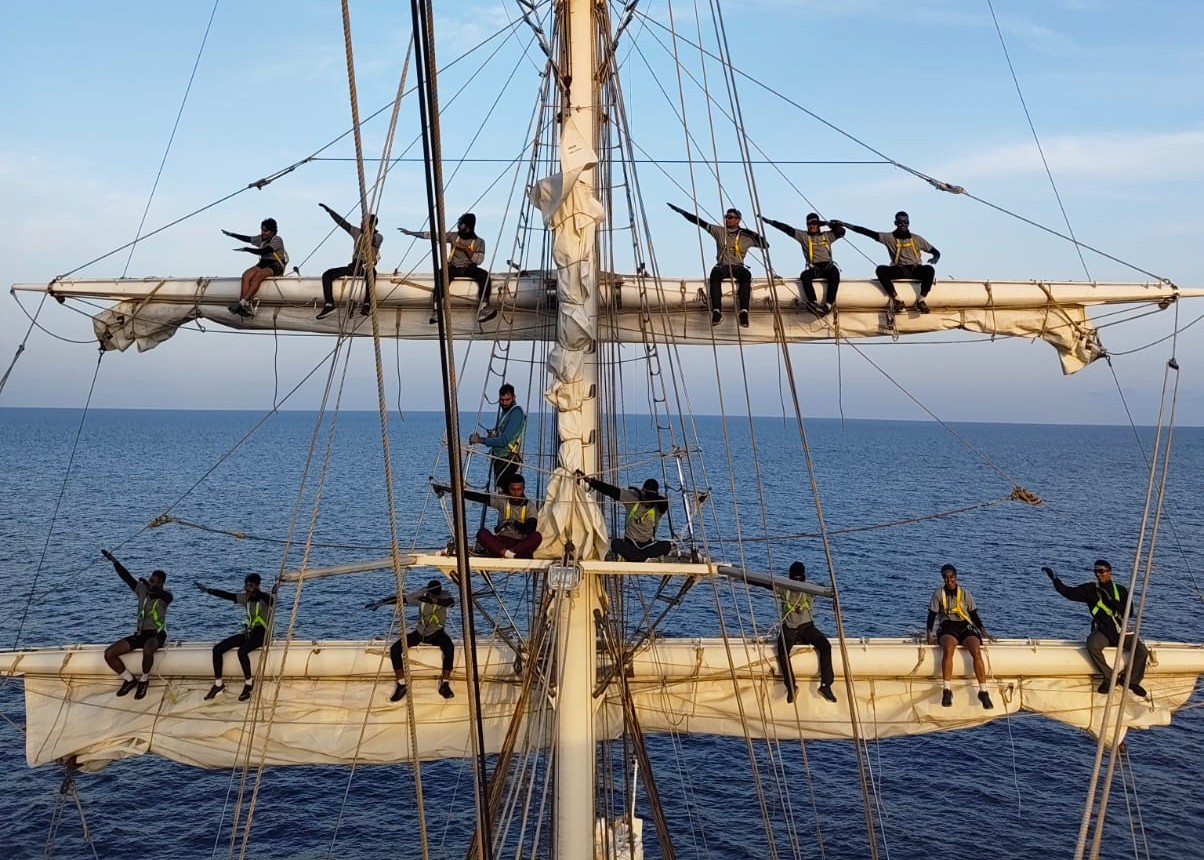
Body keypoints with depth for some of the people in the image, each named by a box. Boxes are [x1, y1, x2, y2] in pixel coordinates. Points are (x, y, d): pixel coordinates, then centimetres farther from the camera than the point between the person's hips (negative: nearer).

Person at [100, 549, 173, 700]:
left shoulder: (165, 596, -8)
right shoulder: (142, 590, 6)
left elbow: (162, 594, -34)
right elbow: (126, 577, -2)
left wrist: (149, 586, -50)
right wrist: (113, 561, -12)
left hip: (157, 634, -6)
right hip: (140, 633, 6)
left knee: (147, 650, -41)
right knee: (109, 653, -10)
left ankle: (144, 680, -13)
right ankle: (130, 680, 8)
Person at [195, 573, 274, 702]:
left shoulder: (265, 597, -13)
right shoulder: (245, 597, 6)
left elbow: (270, 599, -37)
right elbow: (227, 595, 4)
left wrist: (254, 591, -44)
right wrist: (208, 590, -2)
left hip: (261, 633, -7)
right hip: (248, 632, 7)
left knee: (242, 651, -34)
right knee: (217, 649, -6)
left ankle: (249, 683, -13)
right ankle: (218, 684, 4)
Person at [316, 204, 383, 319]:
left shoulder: (379, 237, -4)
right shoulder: (358, 232, 10)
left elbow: (372, 240, -27)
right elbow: (342, 222, 10)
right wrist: (328, 210, 8)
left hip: (368, 267, -5)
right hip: (354, 266, 5)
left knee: (371, 274, -45)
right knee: (327, 274, -9)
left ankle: (367, 305, -40)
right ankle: (329, 305, -14)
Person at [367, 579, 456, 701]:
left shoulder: (443, 596, -16)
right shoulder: (421, 595, -11)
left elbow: (452, 602, -39)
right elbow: (401, 598, -15)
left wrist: (435, 600, -54)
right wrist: (381, 601, -28)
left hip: (436, 633, -2)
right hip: (420, 632, 2)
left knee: (449, 648, -36)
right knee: (394, 649, -18)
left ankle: (444, 684, -21)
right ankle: (401, 685, -5)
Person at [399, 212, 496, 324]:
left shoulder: (479, 241, 3)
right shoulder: (453, 236, 7)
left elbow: (478, 260, -7)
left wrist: (465, 248, -15)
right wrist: (410, 232, 2)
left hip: (469, 268, 0)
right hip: (454, 267, 0)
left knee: (484, 275, -32)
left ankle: (484, 308, -42)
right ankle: (436, 310, -41)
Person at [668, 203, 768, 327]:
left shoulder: (746, 236, 10)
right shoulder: (719, 231, 11)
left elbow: (765, 245, 9)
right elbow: (699, 221, 7)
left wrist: (754, 235, -5)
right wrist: (681, 211, 1)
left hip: (738, 267, 0)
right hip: (722, 266, 0)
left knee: (746, 275, -36)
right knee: (715, 274, -36)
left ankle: (744, 312, -45)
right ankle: (717, 311, -45)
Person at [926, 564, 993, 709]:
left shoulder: (965, 593, 10)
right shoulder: (938, 593, 8)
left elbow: (974, 614, 14)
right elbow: (932, 615, 6)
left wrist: (982, 631, 2)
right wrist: (930, 634, -5)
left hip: (965, 626, 1)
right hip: (947, 627, -1)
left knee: (977, 651, -30)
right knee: (948, 649, -35)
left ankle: (983, 692, -26)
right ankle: (946, 691, -34)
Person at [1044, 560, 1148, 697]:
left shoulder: (1121, 590, 6)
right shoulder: (1090, 589, 5)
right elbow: (1068, 592, -3)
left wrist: (1111, 601, -15)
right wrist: (1054, 578, -11)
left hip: (1121, 631, 1)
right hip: (1102, 631, -1)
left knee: (1141, 650, -19)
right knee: (1092, 645, -33)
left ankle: (1132, 681, 4)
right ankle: (1109, 677, -14)